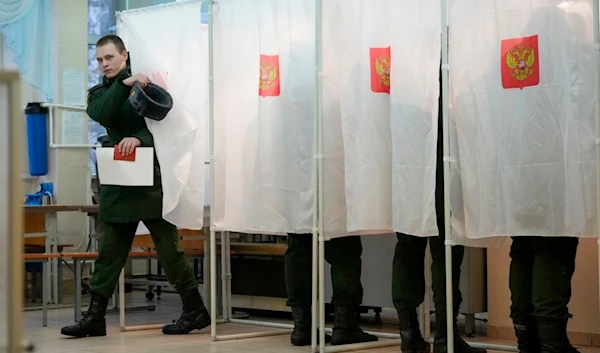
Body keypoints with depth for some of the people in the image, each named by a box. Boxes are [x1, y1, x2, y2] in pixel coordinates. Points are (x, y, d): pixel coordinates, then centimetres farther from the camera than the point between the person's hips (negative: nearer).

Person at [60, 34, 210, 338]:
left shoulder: (147, 83, 1)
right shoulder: (98, 93, 13)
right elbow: (102, 115, -9)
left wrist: (139, 139, -25)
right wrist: (124, 84, -20)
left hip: (151, 179, -4)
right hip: (116, 182, 4)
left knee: (169, 248, -1)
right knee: (109, 252, 6)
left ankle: (195, 310, 8)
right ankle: (95, 316, 9)